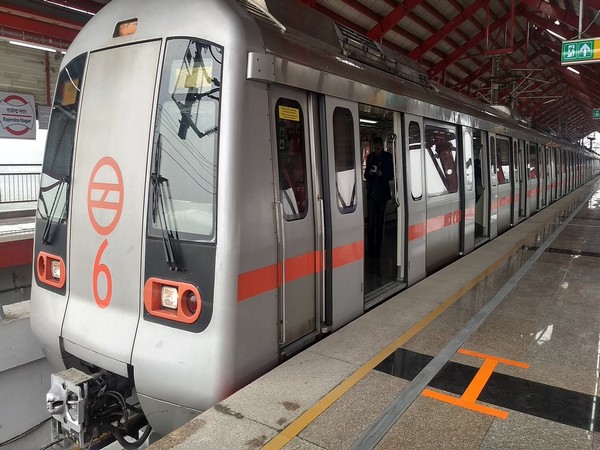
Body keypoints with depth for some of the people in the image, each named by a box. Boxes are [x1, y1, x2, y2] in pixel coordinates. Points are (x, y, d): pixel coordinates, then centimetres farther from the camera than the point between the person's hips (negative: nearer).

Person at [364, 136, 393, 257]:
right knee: (371, 223, -1)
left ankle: (377, 249, 14)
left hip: (382, 194, -2)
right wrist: (369, 173, -11)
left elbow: (391, 175, -2)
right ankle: (371, 249, 4)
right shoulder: (370, 157, 8)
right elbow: (366, 175, 12)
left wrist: (382, 174, -21)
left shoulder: (388, 157, -1)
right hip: (371, 193, 2)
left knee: (380, 223, 6)